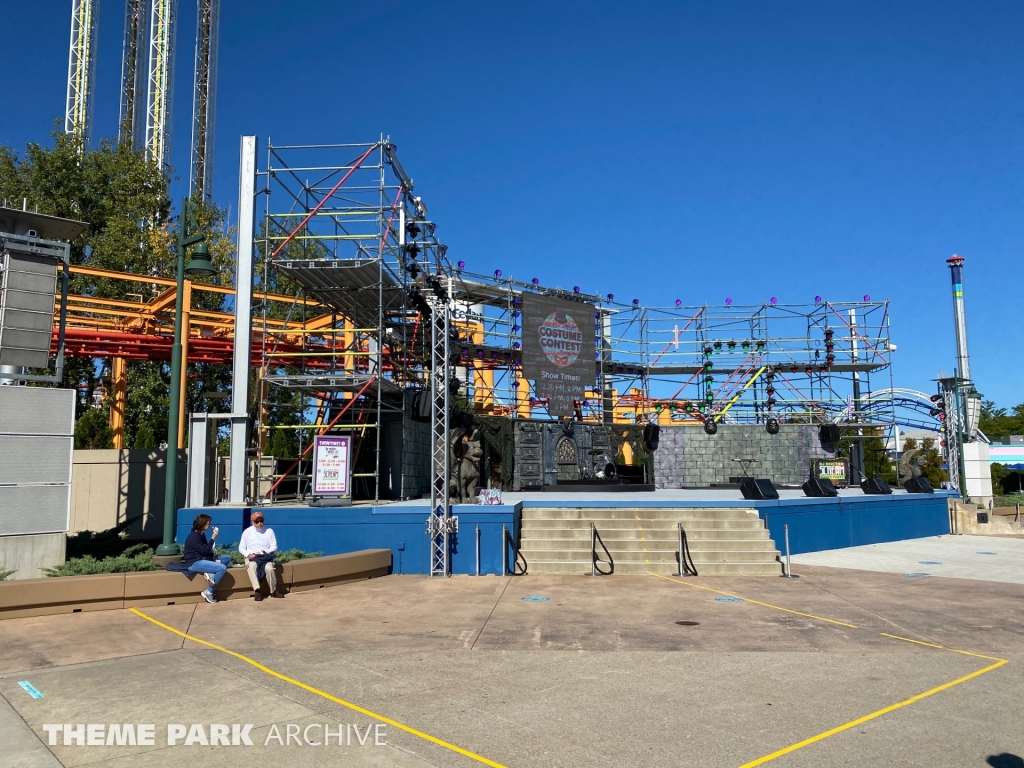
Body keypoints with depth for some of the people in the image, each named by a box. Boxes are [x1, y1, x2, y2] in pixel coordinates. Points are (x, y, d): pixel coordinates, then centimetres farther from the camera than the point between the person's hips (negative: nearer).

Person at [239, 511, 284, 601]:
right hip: (251, 557, 0)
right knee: (251, 566, -36)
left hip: (266, 557, 0)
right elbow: (241, 547, 7)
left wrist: (266, 552, -18)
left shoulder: (269, 531, 4)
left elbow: (274, 547, 2)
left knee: (269, 568, -33)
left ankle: (273, 591, -14)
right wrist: (248, 554, -14)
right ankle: (257, 591, -40)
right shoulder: (247, 532, 6)